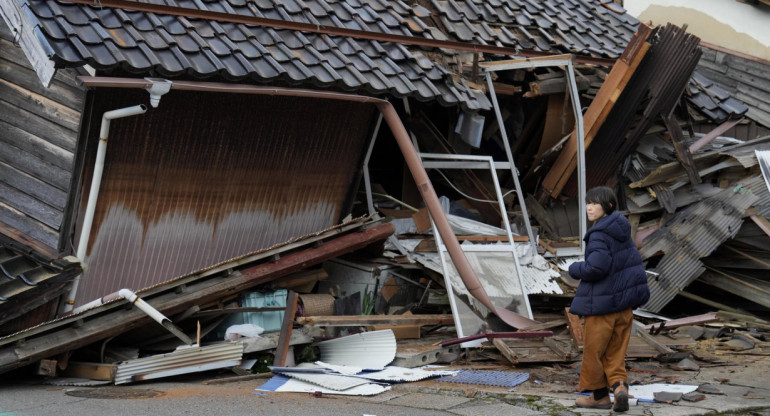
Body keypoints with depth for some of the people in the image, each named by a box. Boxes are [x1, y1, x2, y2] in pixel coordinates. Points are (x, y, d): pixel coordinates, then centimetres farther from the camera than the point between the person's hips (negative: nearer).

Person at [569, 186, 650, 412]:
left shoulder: (599, 235, -18)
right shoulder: (623, 232, 8)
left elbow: (597, 266, -27)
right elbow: (635, 261, 13)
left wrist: (575, 269, -9)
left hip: (602, 304, -8)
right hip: (624, 302, 8)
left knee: (593, 350, 9)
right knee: (616, 351, 14)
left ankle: (599, 395, 19)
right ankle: (619, 385, -5)